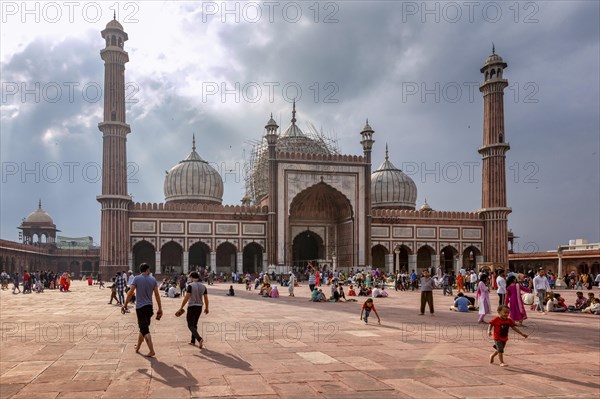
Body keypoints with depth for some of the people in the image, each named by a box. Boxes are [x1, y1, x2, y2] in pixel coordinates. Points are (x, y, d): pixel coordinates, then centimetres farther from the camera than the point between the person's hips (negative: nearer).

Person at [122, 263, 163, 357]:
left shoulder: (137, 278, -6)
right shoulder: (153, 279, 3)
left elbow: (131, 292, -10)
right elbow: (157, 294, 3)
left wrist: (125, 304, 0)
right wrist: (160, 308, 8)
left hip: (140, 307, -4)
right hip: (149, 307, 4)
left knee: (144, 329, -5)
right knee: (143, 328, 20)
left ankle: (151, 351, -14)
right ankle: (137, 347, 35)